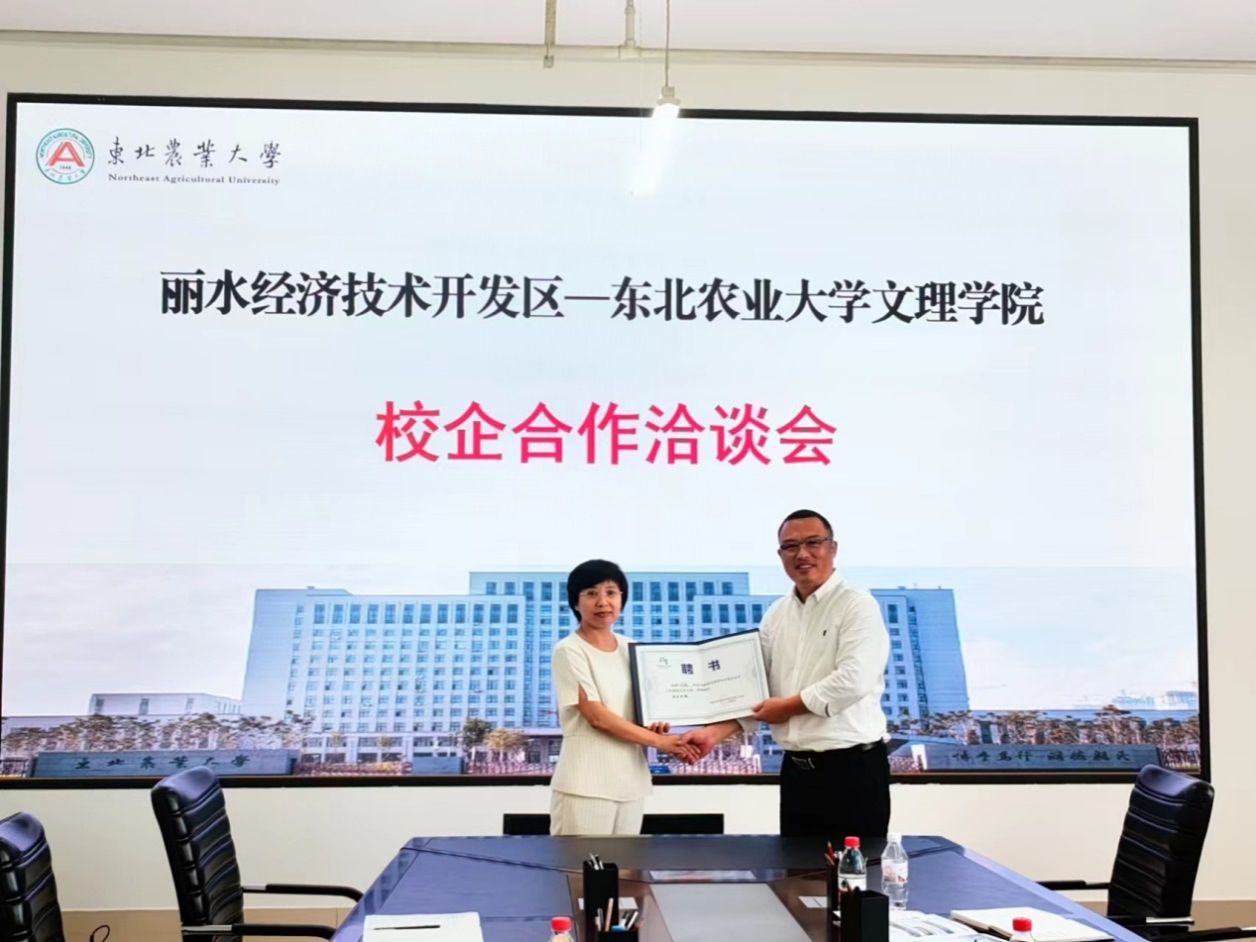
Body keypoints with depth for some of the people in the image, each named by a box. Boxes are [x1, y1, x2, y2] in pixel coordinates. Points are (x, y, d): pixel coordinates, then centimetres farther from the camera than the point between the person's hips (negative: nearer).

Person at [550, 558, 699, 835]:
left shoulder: (631, 650, 11)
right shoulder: (569, 651, -8)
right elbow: (597, 717, -14)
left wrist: (656, 724, -3)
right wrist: (660, 741, -12)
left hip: (630, 780, 6)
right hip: (586, 784, -6)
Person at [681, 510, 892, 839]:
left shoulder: (857, 605, -8)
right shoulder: (777, 614, 13)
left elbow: (852, 680, -20)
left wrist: (787, 706, -9)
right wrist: (714, 732, -4)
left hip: (852, 767, -6)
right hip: (796, 769, 6)